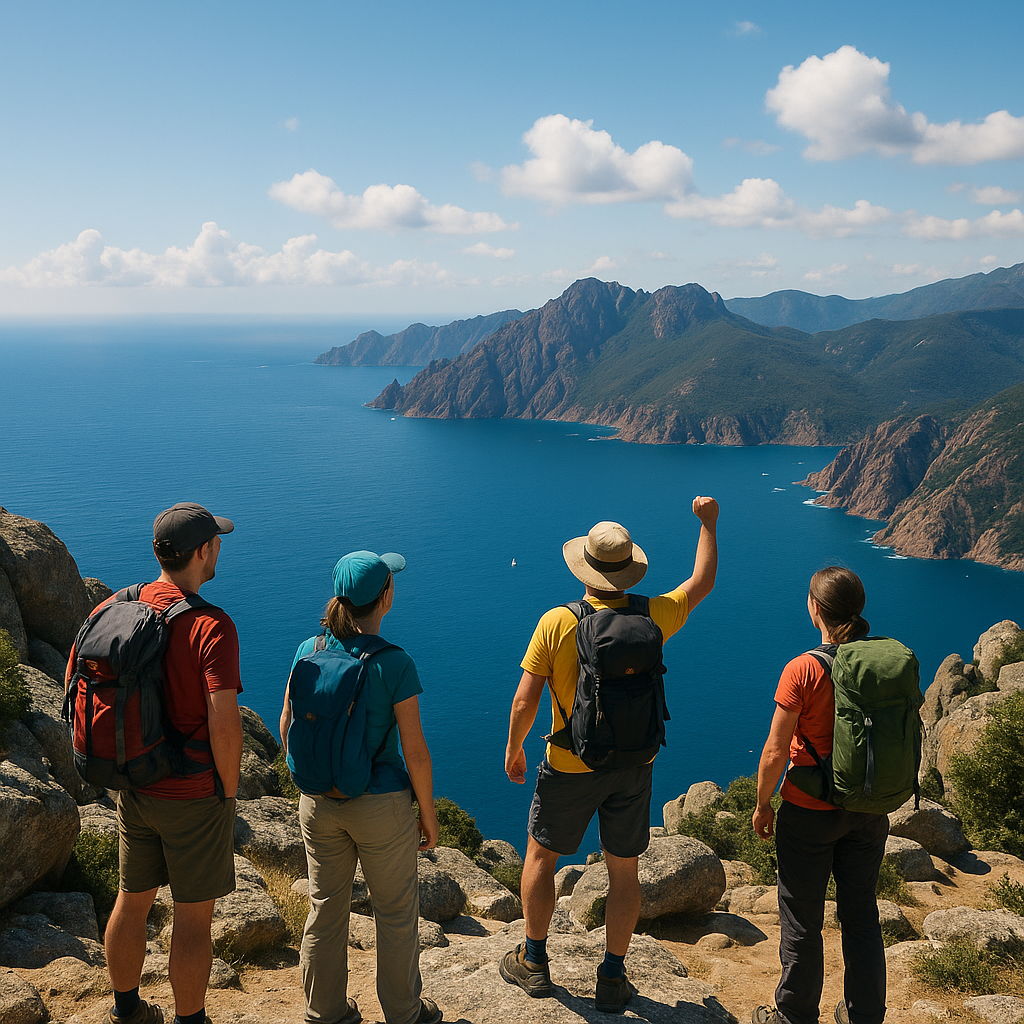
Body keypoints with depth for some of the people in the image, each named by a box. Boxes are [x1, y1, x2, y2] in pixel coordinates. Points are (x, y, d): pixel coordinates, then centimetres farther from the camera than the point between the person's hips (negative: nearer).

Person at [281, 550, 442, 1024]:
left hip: (318, 802, 4)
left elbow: (286, 726, 3)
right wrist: (428, 813, -2)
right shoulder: (394, 664, -21)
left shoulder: (308, 652, -8)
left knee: (325, 910, 19)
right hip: (381, 806, -4)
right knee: (396, 914, 16)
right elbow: (415, 752, -16)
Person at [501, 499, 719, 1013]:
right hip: (633, 765, 2)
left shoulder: (556, 623, -18)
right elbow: (703, 582, 9)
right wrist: (708, 522, 20)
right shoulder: (652, 617, -10)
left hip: (570, 768, -2)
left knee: (541, 855, 18)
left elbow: (524, 703, -15)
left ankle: (534, 963, 28)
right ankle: (613, 978, 25)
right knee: (624, 871, 14)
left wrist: (513, 748, 3)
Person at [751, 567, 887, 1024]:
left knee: (802, 921, 12)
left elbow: (775, 752, -16)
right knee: (862, 916, 19)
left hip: (810, 814, -5)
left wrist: (762, 805, -1)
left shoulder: (803, 670, -21)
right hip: (869, 813, 5)